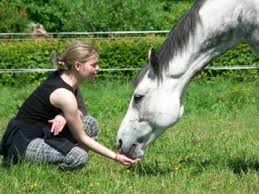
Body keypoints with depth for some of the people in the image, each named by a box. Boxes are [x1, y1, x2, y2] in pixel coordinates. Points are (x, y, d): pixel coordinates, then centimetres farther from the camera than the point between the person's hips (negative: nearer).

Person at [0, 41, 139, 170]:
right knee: (78, 157, -27)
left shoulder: (63, 76, 0)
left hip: (42, 131, 9)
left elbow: (80, 113, 8)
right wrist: (116, 157, -16)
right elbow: (81, 138, -18)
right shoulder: (64, 95, -25)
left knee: (90, 123, 2)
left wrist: (64, 116, -17)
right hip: (22, 141, -9)